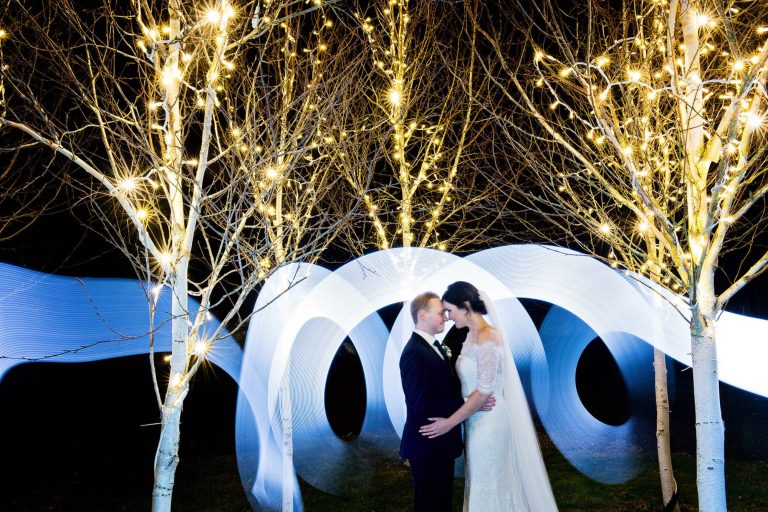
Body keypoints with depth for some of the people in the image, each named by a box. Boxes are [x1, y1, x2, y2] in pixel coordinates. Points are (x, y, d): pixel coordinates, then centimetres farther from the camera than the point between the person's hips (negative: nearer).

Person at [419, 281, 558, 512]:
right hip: (475, 420, 8)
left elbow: (484, 392, -22)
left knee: (488, 483, 6)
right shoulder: (471, 336, 7)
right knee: (479, 481, 17)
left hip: (488, 421, -8)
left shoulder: (488, 338, -20)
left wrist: (449, 423, -19)